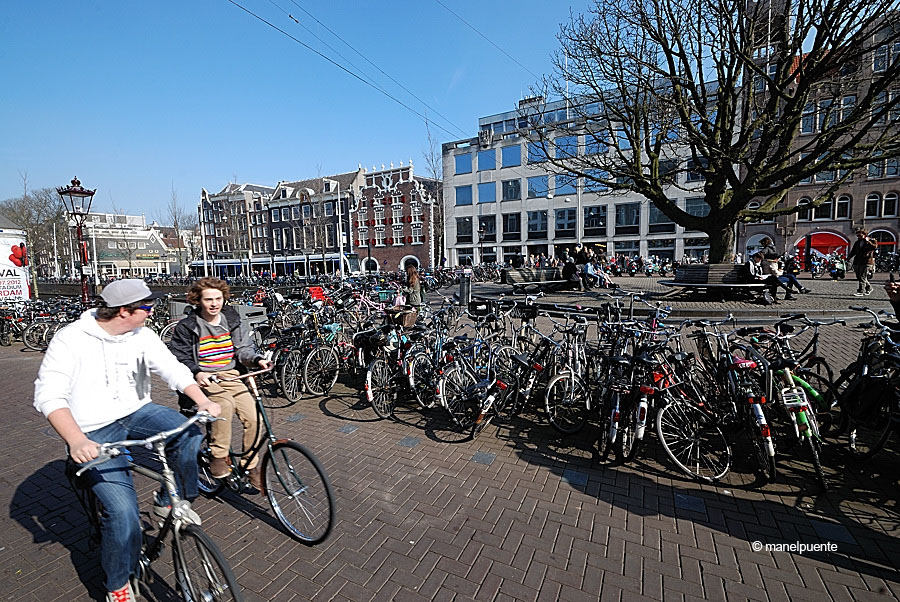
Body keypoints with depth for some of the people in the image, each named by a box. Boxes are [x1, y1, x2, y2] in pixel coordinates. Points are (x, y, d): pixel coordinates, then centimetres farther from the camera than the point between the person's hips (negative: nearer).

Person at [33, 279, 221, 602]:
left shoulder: (142, 335, -1)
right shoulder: (70, 339, -13)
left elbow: (171, 367, -8)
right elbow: (48, 394, -19)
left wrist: (202, 400, -24)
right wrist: (76, 440, -34)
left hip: (135, 412, 4)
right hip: (93, 432, -4)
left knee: (190, 433, -24)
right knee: (123, 511, -14)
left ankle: (169, 502, 2)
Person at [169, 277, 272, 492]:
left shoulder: (233, 320, 7)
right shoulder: (187, 326, -1)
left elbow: (243, 348, 5)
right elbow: (178, 357, 0)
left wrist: (257, 360, -17)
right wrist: (196, 373, -20)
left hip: (231, 376, 3)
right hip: (204, 378, -3)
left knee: (254, 417, -15)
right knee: (225, 403, -36)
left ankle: (251, 466, 5)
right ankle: (218, 456, -16)